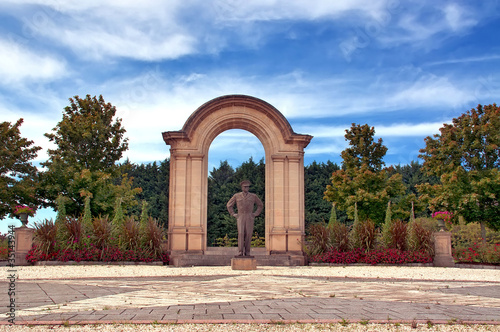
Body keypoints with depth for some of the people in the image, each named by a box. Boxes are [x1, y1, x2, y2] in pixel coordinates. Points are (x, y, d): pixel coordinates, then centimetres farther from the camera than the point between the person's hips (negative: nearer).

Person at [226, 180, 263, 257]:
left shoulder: (253, 196, 4)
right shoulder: (236, 196, 3)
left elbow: (260, 205, 14)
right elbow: (229, 205, 12)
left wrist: (255, 214, 3)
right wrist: (233, 214, 3)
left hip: (250, 218, 1)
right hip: (240, 217, -1)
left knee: (248, 234, -4)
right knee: (241, 233, -13)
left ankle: (247, 252, 6)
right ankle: (240, 252, -12)